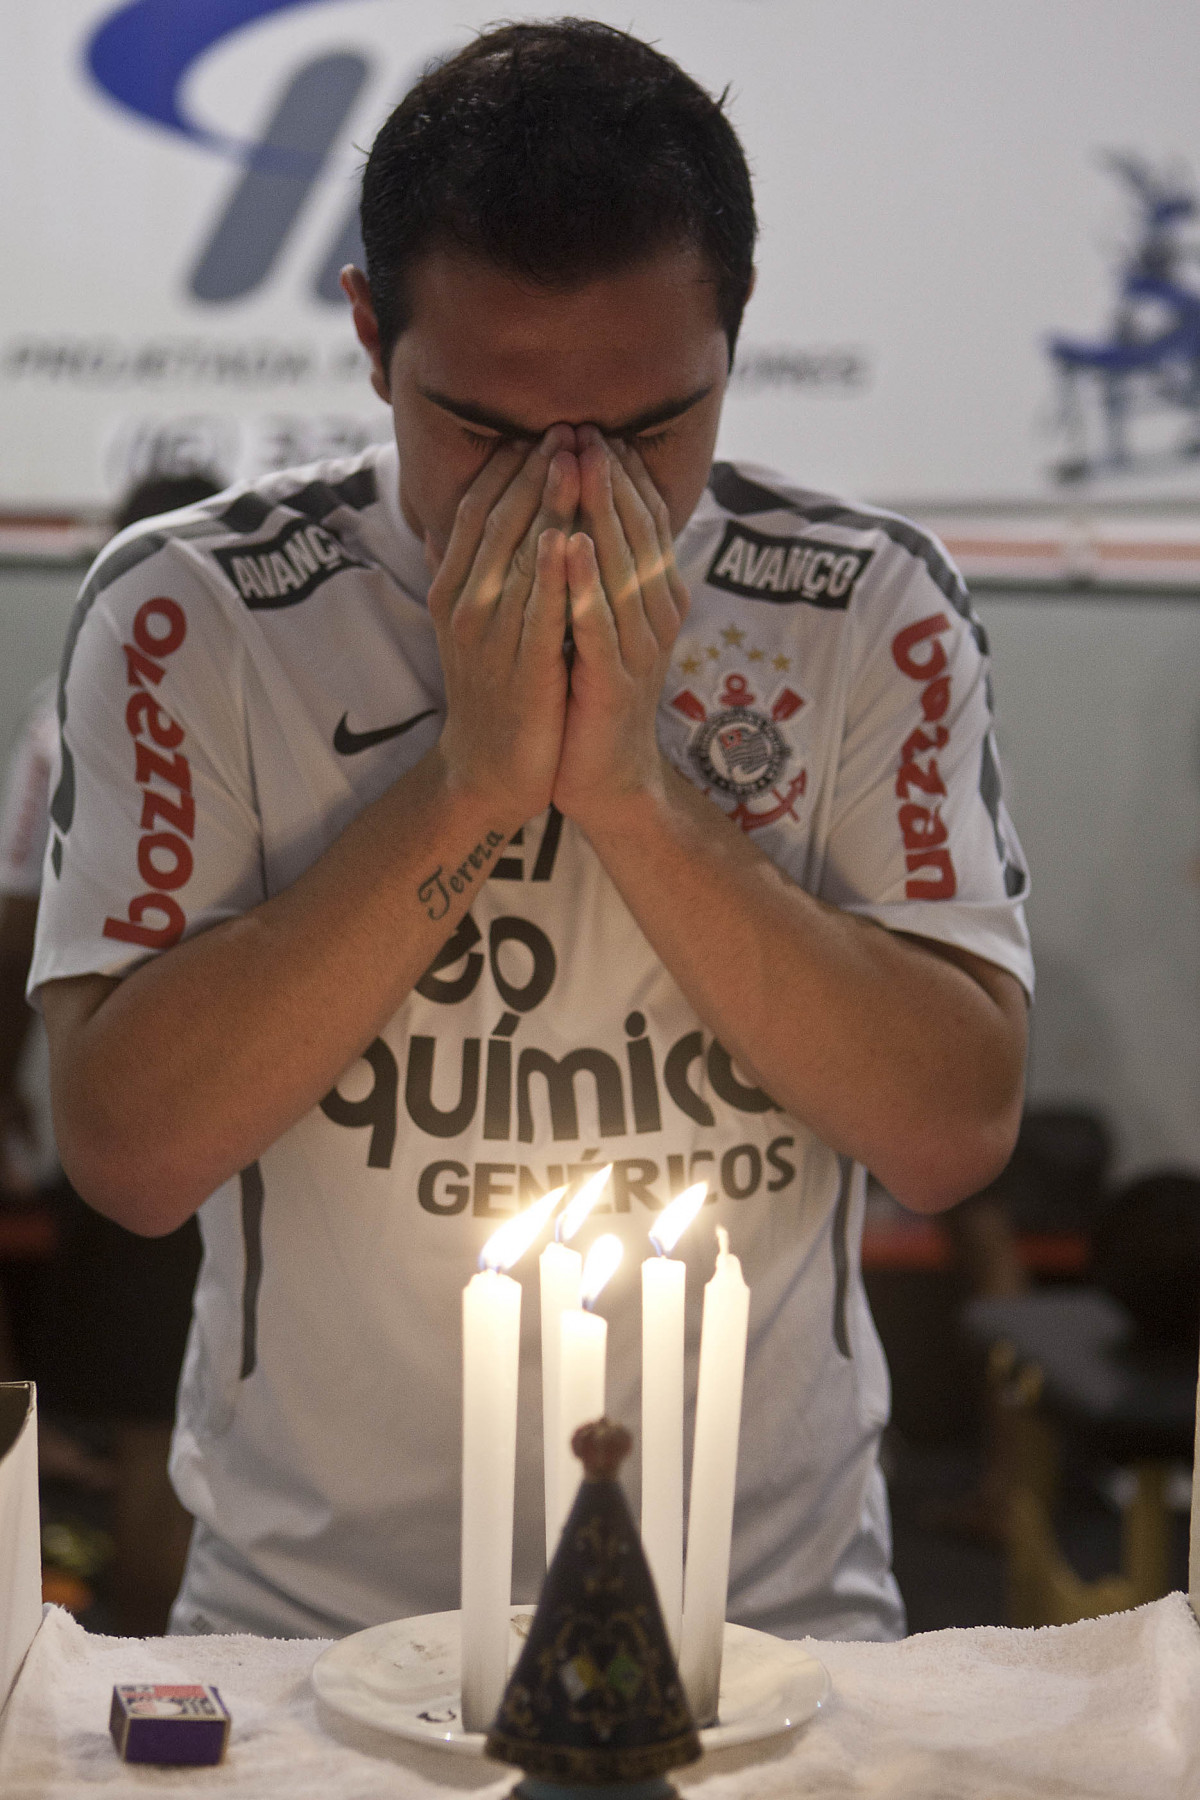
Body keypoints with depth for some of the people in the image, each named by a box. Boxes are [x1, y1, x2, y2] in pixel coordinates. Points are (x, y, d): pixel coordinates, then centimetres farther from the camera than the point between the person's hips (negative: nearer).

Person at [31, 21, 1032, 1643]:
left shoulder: (872, 615, 1)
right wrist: (468, 783, -16)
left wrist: (631, 785, -16)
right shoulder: (191, 614, -3)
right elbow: (128, 1152, -11)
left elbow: (957, 1135, -8)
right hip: (313, 1615, -2)